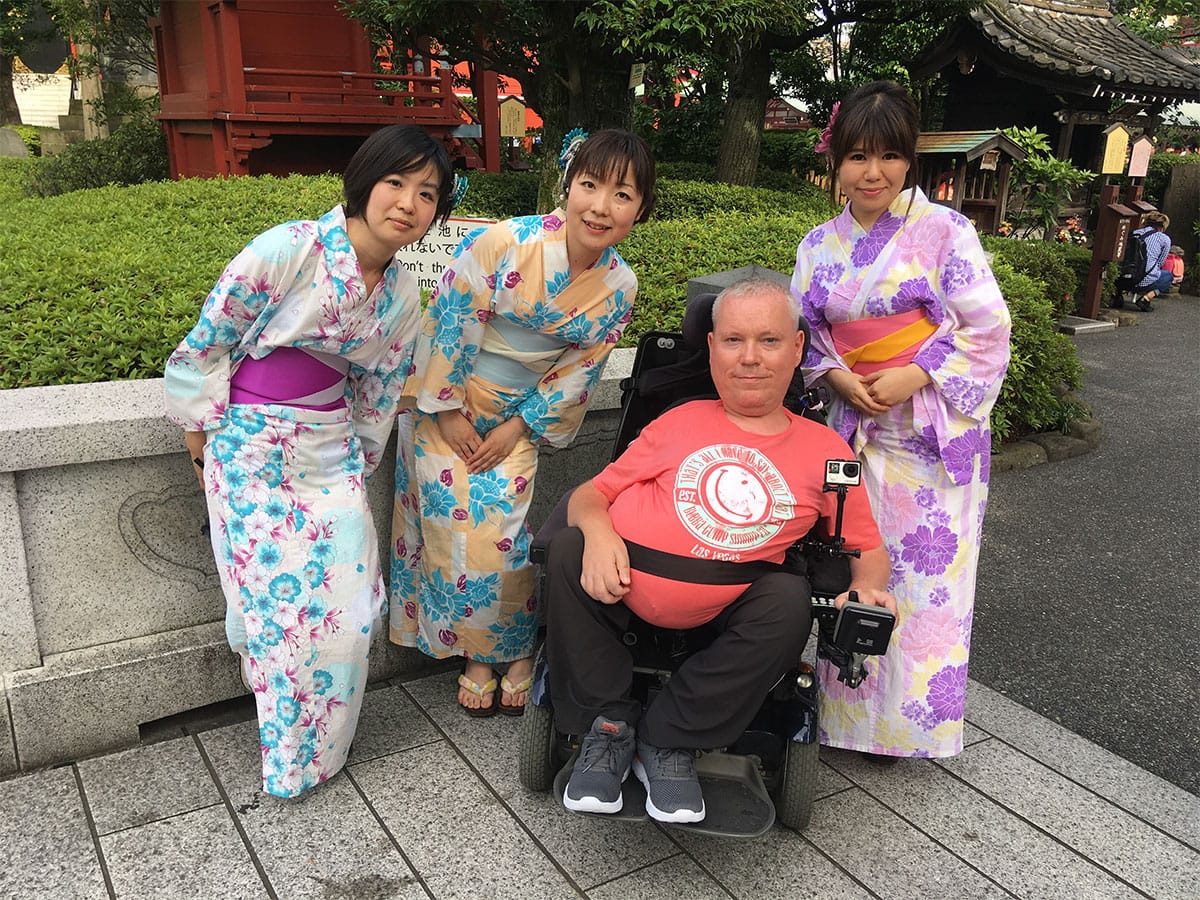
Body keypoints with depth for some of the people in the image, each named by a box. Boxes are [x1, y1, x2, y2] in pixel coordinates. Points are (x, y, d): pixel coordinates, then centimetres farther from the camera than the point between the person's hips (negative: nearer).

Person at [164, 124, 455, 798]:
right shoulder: (290, 249, -18)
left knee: (348, 602, 1)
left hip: (330, 444, 5)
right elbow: (207, 341, -8)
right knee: (278, 600, -3)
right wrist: (202, 430, -1)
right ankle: (285, 758, 23)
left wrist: (359, 461, 16)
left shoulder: (403, 295, 1)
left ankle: (316, 753, 27)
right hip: (251, 441, -5)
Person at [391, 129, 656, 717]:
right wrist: (448, 412, -10)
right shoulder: (504, 243, -23)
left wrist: (518, 427, -6)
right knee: (456, 521, -3)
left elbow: (580, 371, -2)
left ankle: (514, 651, 18)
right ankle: (476, 652, 19)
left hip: (520, 413, 2)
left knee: (501, 527, -6)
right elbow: (449, 323, -15)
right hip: (446, 400, -2)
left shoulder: (619, 287, -9)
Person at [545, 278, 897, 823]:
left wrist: (866, 588, -7)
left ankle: (665, 740, -9)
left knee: (790, 599, -27)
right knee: (567, 548, -25)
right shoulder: (681, 422, 11)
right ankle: (609, 723, -6)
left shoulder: (825, 452, 11)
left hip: (723, 614, 0)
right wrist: (597, 529, -14)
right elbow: (589, 495, 9)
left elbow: (868, 551, 17)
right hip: (619, 585, 1)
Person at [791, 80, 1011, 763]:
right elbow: (802, 332, 11)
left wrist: (912, 377, -17)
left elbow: (988, 329, -7)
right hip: (857, 426, 4)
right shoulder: (820, 245, 5)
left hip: (938, 430, -3)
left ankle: (910, 721, 22)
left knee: (927, 574, 3)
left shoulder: (945, 231, -7)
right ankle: (851, 708, 26)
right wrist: (836, 376, -9)